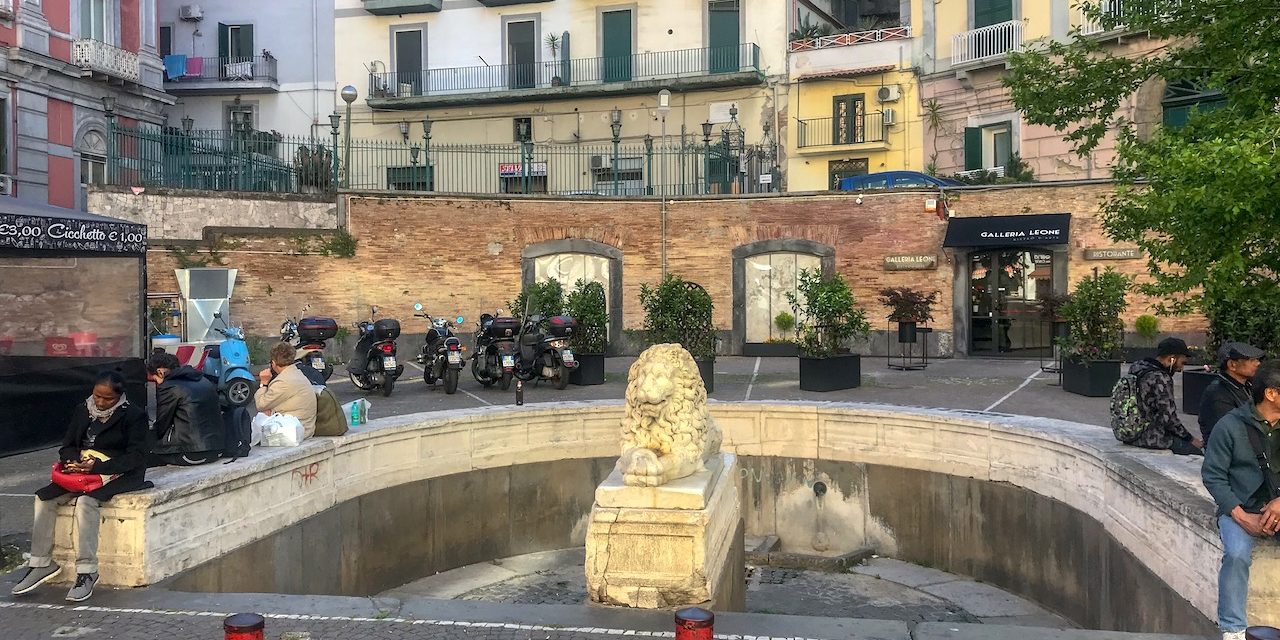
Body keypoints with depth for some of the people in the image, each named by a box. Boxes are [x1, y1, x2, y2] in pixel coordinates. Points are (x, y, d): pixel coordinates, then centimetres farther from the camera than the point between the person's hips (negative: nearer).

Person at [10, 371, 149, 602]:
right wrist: (74, 461, -12)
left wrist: (97, 466, -25)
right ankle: (41, 563, -7)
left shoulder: (134, 415, -7)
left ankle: (87, 571, -30)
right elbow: (67, 446, 13)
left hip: (119, 475, -7)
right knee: (44, 498, -14)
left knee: (86, 501, -32)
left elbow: (136, 457, -14)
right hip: (83, 471, 7)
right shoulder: (82, 411, 11)